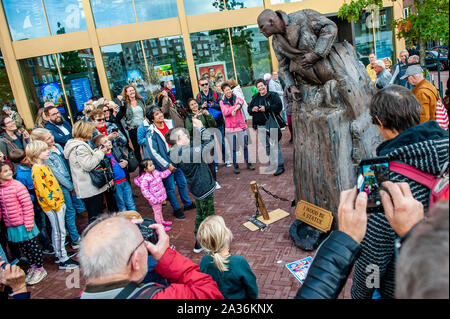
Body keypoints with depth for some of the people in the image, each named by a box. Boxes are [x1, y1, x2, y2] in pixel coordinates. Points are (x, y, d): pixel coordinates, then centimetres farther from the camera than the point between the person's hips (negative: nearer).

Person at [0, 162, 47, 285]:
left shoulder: (17, 186, -15)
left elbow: (27, 204, -15)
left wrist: (28, 223, -14)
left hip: (23, 224, -5)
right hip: (11, 226, 6)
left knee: (32, 246, 6)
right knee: (23, 247, 16)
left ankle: (40, 269, 20)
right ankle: (32, 267, 33)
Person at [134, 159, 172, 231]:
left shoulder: (155, 172, -3)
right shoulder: (145, 179, -27)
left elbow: (163, 174, 16)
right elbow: (144, 190, -25)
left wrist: (169, 170, 8)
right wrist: (152, 199, -26)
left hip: (160, 196, 8)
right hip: (155, 199, -8)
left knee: (160, 210, 27)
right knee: (157, 212, 7)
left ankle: (162, 221, 45)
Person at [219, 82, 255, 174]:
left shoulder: (236, 98, 6)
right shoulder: (222, 102, 2)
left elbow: (241, 101, -16)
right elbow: (225, 113, -14)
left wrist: (235, 109, -31)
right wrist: (235, 106, -20)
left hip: (241, 125, 1)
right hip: (230, 127, -1)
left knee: (245, 145, 5)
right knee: (233, 148, 3)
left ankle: (248, 163, 20)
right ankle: (235, 165, 15)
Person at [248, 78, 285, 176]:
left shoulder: (273, 95, -1)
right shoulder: (255, 98, 16)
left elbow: (278, 106, -14)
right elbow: (249, 109, 19)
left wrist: (266, 108, -20)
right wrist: (252, 109, -4)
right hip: (260, 126, 6)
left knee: (274, 145, -8)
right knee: (266, 146, 13)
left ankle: (280, 165, -3)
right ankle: (272, 164, 25)